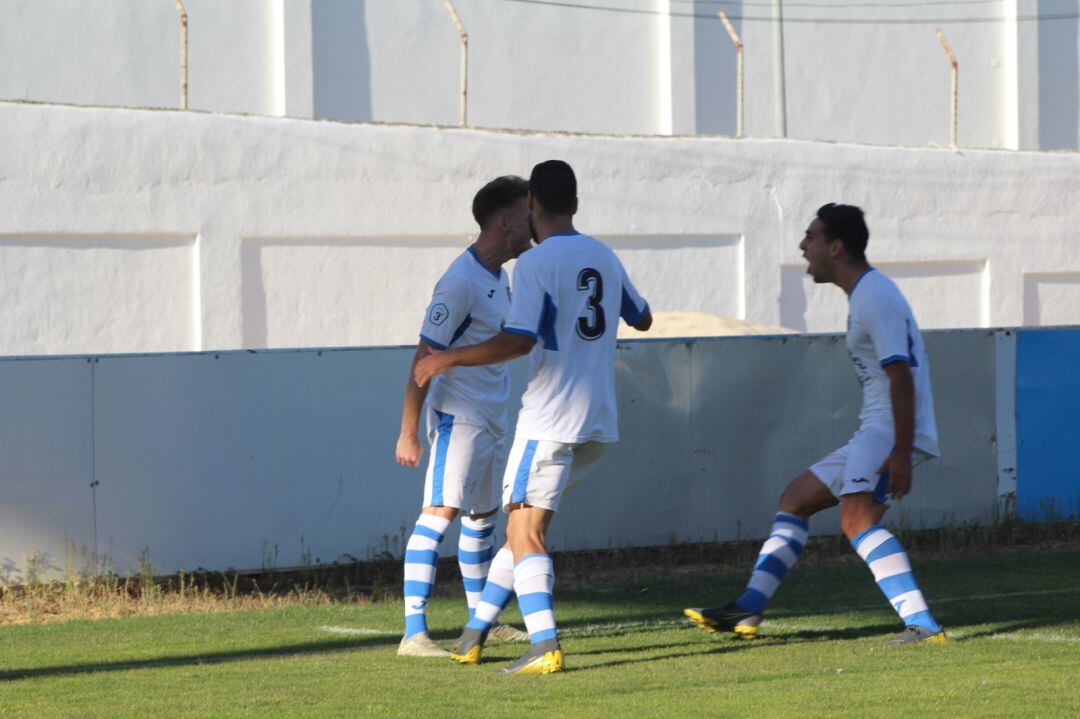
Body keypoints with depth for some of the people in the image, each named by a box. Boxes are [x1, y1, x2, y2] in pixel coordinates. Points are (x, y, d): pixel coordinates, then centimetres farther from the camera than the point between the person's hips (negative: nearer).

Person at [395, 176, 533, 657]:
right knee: (440, 513, -15)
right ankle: (414, 634, -20)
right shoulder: (461, 282, -18)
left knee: (483, 517, 18)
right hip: (458, 417, -10)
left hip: (491, 419, 10)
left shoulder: (498, 275, 11)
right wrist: (408, 432, -21)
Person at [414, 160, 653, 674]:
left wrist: (448, 360, -11)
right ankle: (474, 635, 20)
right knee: (524, 524, 16)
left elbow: (518, 340, -21)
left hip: (550, 420, -8)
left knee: (525, 533, -7)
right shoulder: (604, 257, 12)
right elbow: (642, 319, 28)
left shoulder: (535, 264, -11)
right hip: (598, 422, 8)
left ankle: (545, 646, -20)